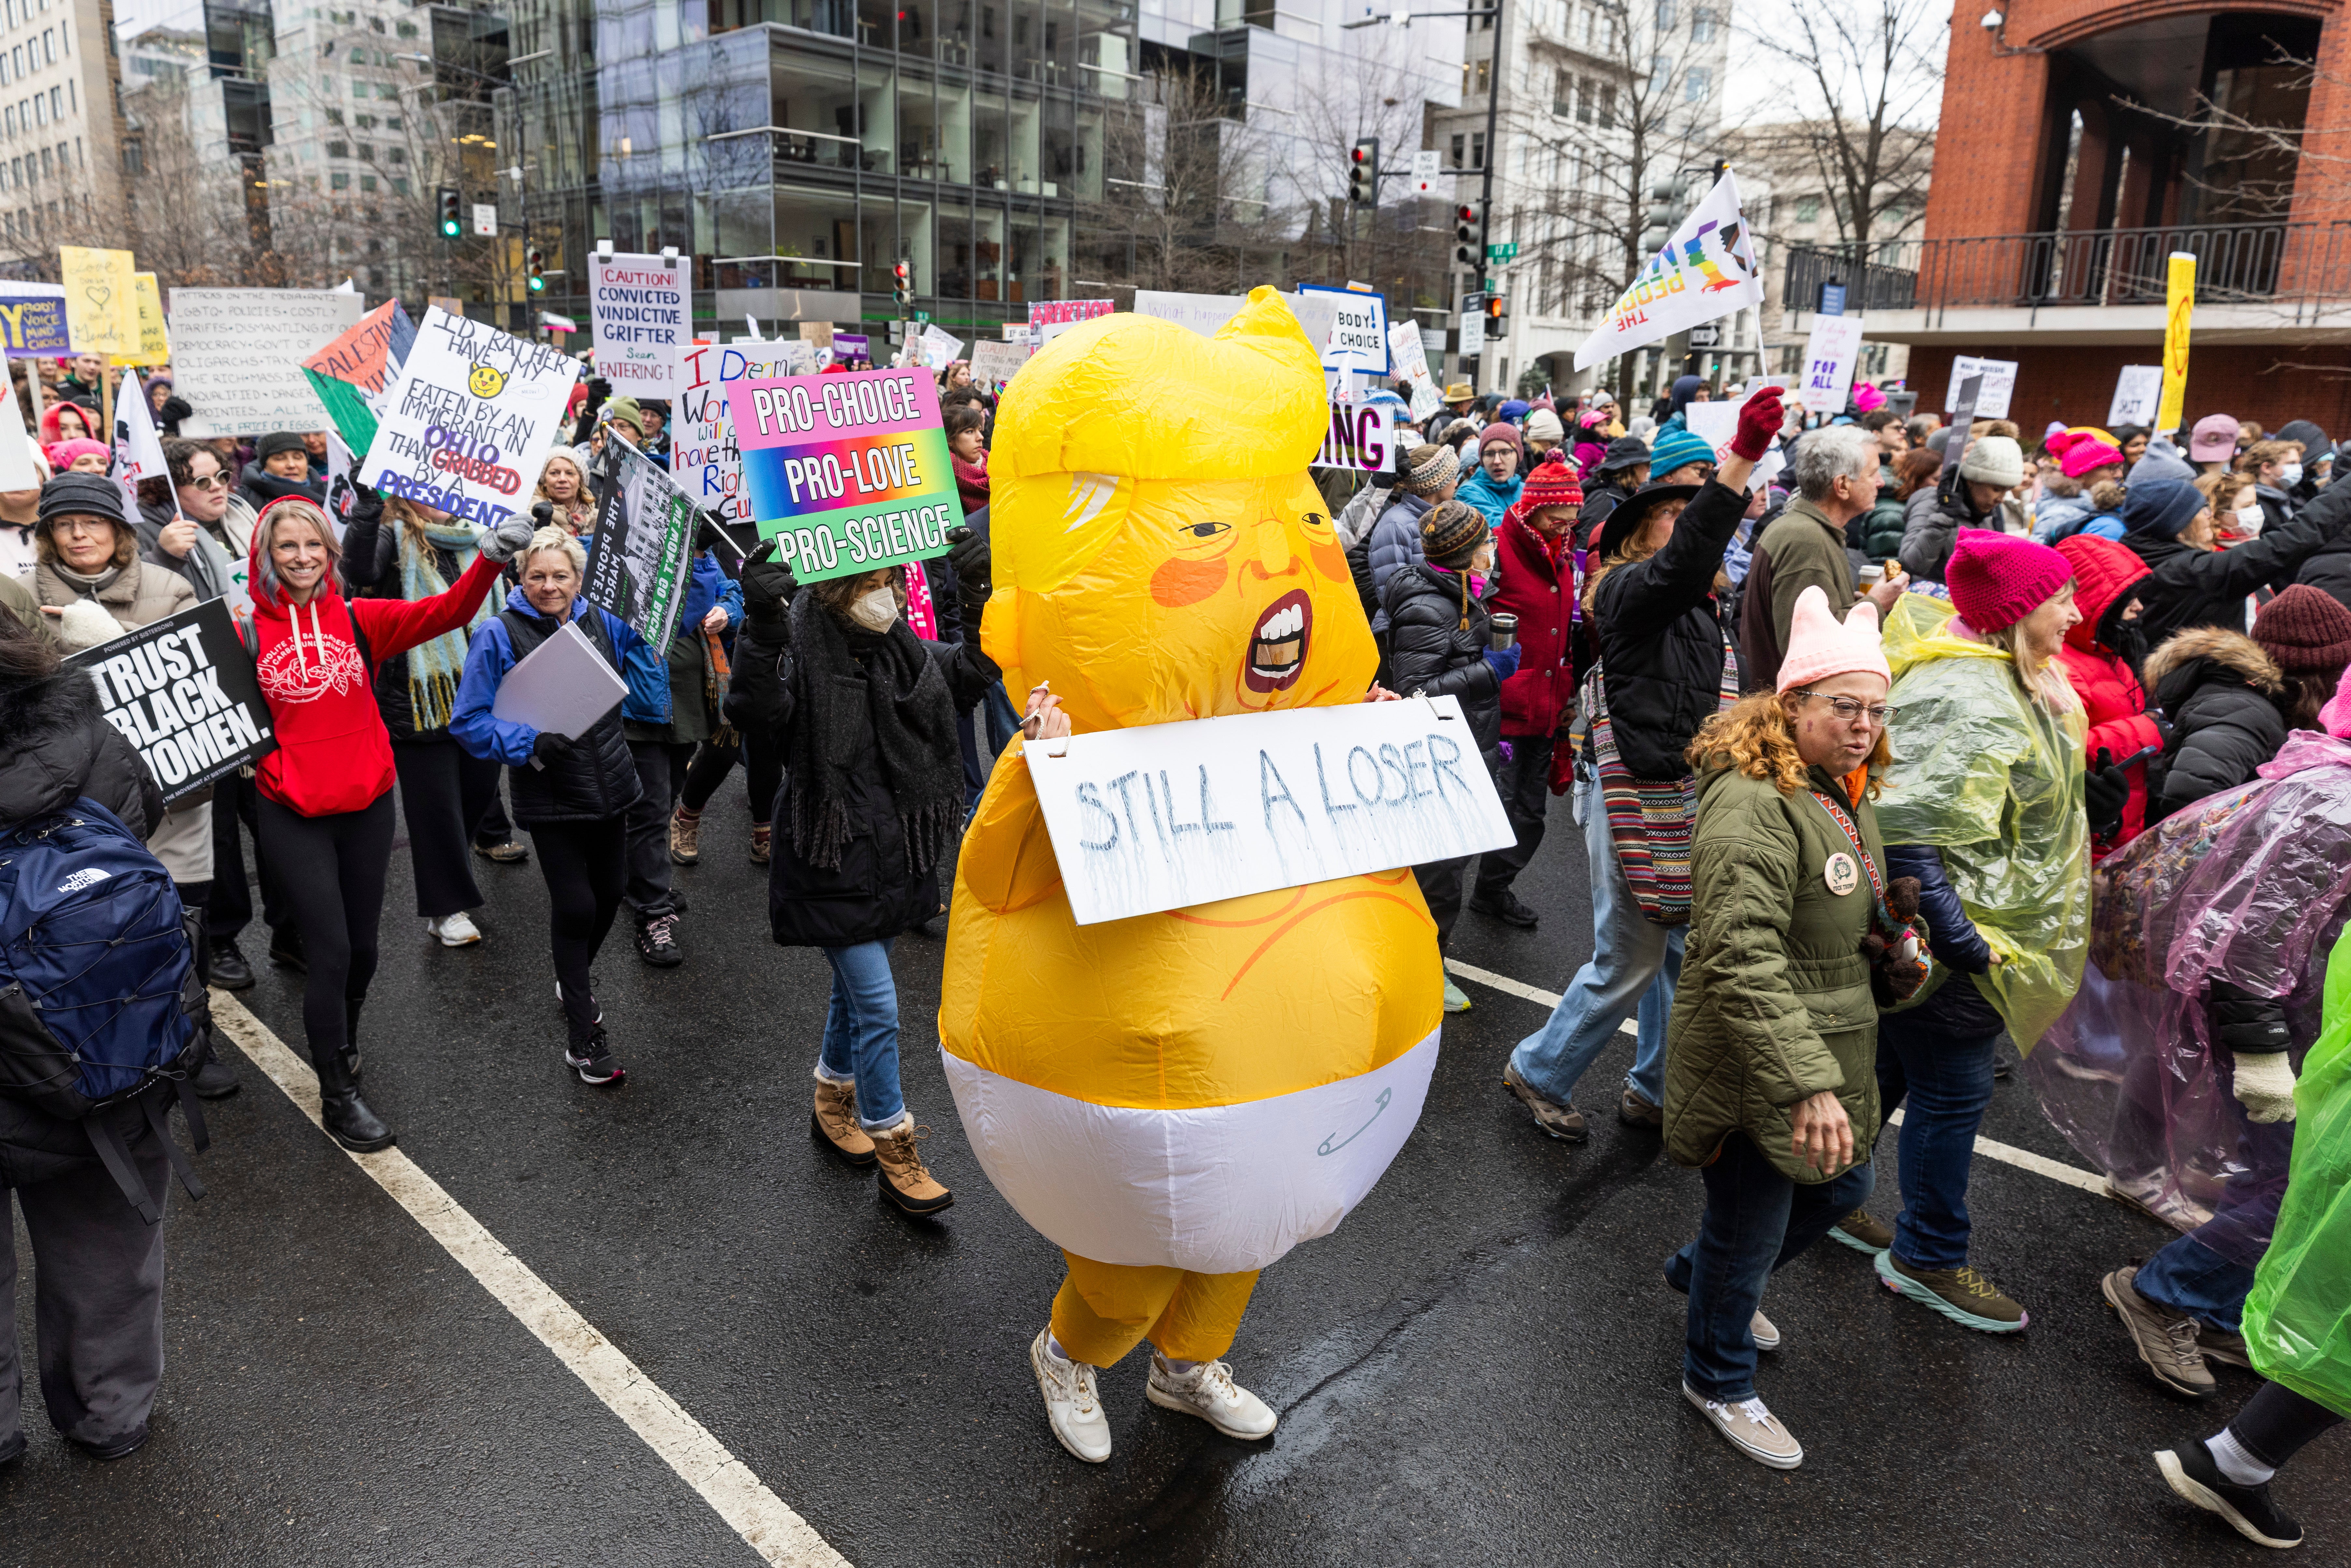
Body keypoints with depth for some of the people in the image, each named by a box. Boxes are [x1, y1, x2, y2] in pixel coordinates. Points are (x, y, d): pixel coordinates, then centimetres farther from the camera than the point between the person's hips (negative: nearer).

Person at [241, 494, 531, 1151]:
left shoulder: (361, 620, -1)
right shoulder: (245, 635, -4)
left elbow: (445, 612, -13)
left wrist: (490, 561, -28)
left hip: (367, 805, 2)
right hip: (292, 816, -2)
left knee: (363, 945, 15)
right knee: (330, 950, -3)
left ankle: (341, 1041, 45)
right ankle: (337, 1095, 14)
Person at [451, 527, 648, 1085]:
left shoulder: (603, 622, 2)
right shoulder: (500, 635, -10)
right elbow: (469, 721, -9)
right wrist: (530, 743, -22)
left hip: (608, 785, 5)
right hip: (550, 797, -5)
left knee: (609, 893, 16)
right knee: (575, 905, -3)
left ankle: (574, 981, 46)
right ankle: (583, 1038, 11)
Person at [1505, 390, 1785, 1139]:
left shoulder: (1706, 609, 17)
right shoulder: (1628, 592, -11)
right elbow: (1682, 561, -34)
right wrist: (1742, 458, -40)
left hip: (1696, 807, 9)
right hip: (1642, 807, -9)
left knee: (1681, 955, 16)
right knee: (1626, 965, 1)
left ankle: (1655, 1091, 32)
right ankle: (1538, 1072, 21)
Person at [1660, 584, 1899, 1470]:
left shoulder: (1847, 793, 7)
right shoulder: (1753, 805, -26)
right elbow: (1745, 962, -33)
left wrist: (1895, 937, 12)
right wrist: (1806, 1083, -35)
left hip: (1830, 1045, 10)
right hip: (1751, 1066, -9)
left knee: (1842, 1187, 25)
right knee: (1750, 1231, 8)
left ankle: (1702, 1274, 50)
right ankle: (1717, 1380, 35)